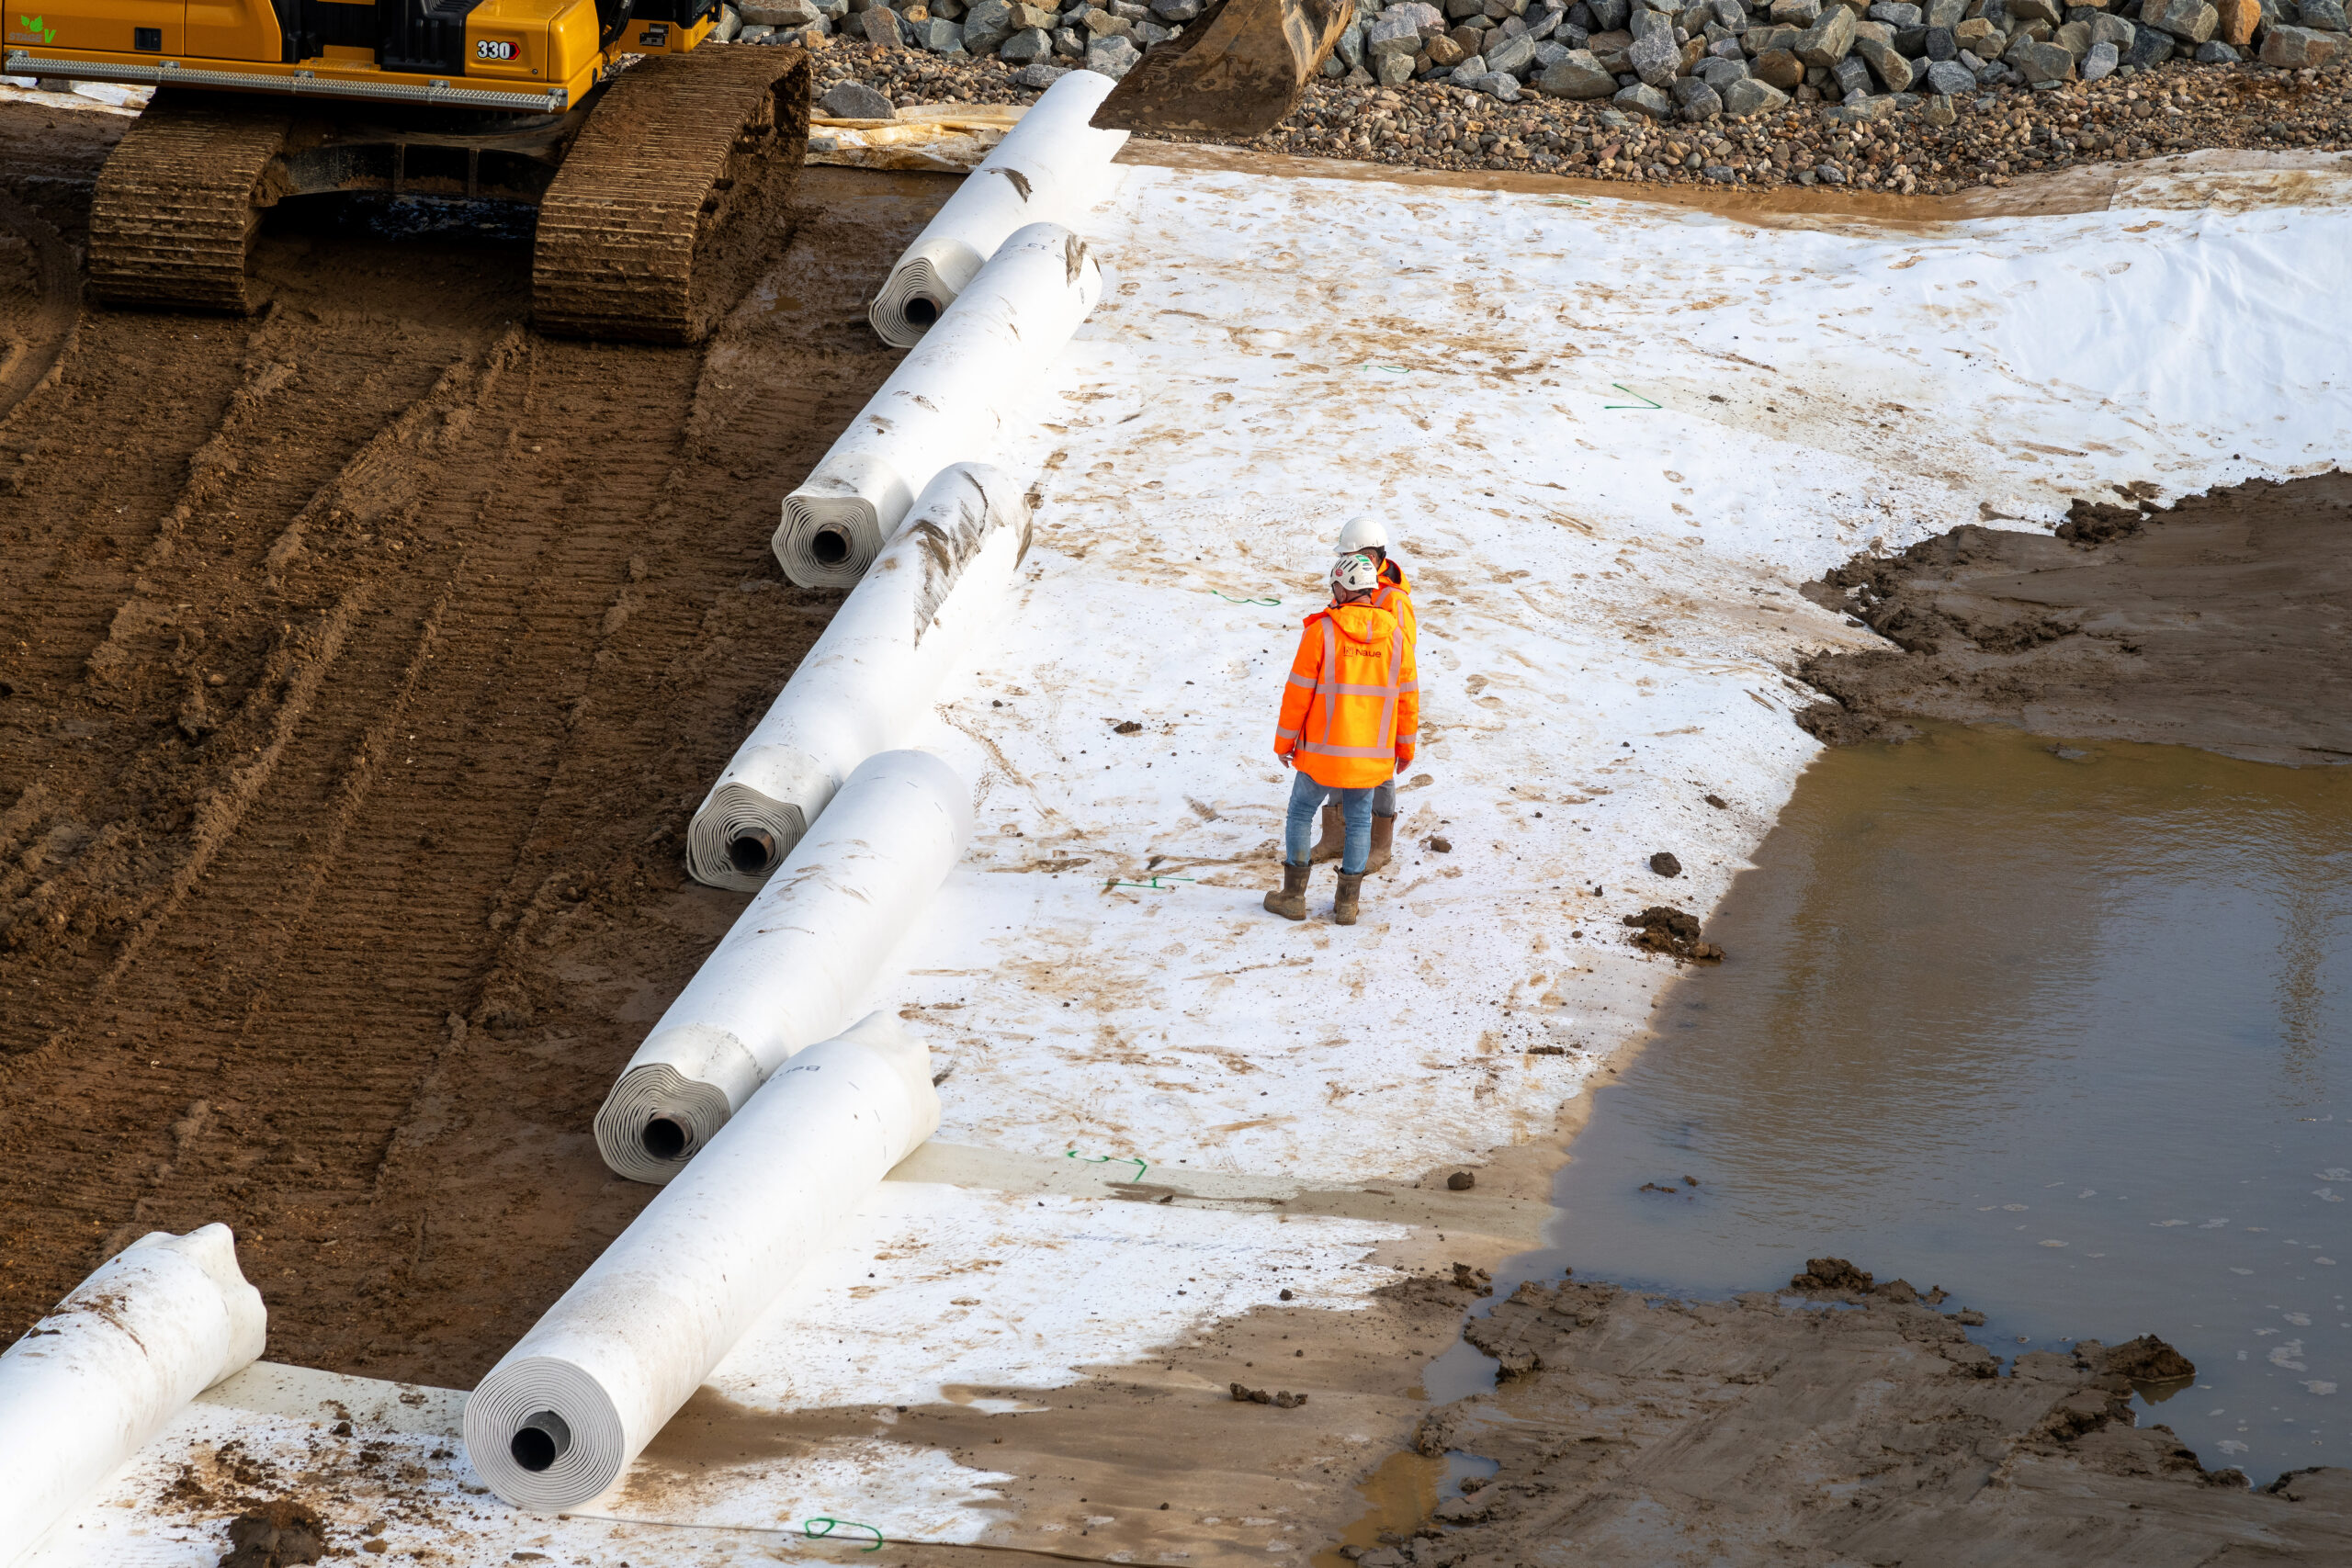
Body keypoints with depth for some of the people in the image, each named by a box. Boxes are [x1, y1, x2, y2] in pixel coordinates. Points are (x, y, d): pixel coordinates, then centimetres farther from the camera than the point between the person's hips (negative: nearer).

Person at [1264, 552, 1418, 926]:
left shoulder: (1322, 630, -12)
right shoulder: (1394, 633, -1)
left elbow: (1299, 691, -9)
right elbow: (1407, 694, 4)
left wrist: (1284, 741, 2)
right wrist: (1405, 746, 16)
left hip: (1324, 749, -3)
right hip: (1373, 752, 3)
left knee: (1301, 812, 13)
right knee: (1358, 820, 13)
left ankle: (1293, 896, 15)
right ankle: (1347, 904, 14)